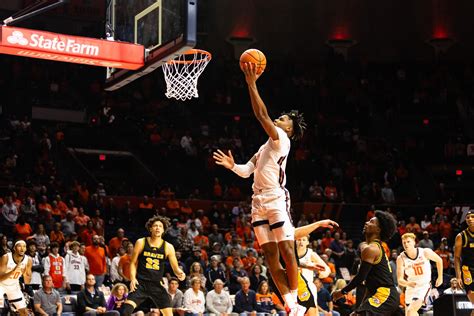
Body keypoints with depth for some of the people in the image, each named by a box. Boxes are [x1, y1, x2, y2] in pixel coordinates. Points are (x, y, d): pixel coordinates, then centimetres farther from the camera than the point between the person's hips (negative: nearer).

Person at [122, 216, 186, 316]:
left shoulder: (168, 247, 1)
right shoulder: (141, 243, 0)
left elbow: (175, 267, 3)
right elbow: (133, 263, 5)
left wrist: (180, 273, -21)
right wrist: (133, 278, -10)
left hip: (157, 285, 1)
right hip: (141, 283, -1)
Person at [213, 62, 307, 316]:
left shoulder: (281, 139, -1)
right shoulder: (264, 148, 24)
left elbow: (262, 115, -14)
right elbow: (246, 171, 25)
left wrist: (252, 83, -14)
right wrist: (232, 166, 6)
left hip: (276, 200, -8)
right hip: (259, 202, 9)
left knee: (287, 252, -9)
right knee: (271, 257, 2)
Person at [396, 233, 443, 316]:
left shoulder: (425, 252, -15)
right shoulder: (401, 258, -13)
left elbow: (439, 260, 5)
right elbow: (400, 280, -15)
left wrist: (440, 277, 7)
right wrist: (408, 283, -37)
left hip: (424, 286, -4)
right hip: (411, 287, 4)